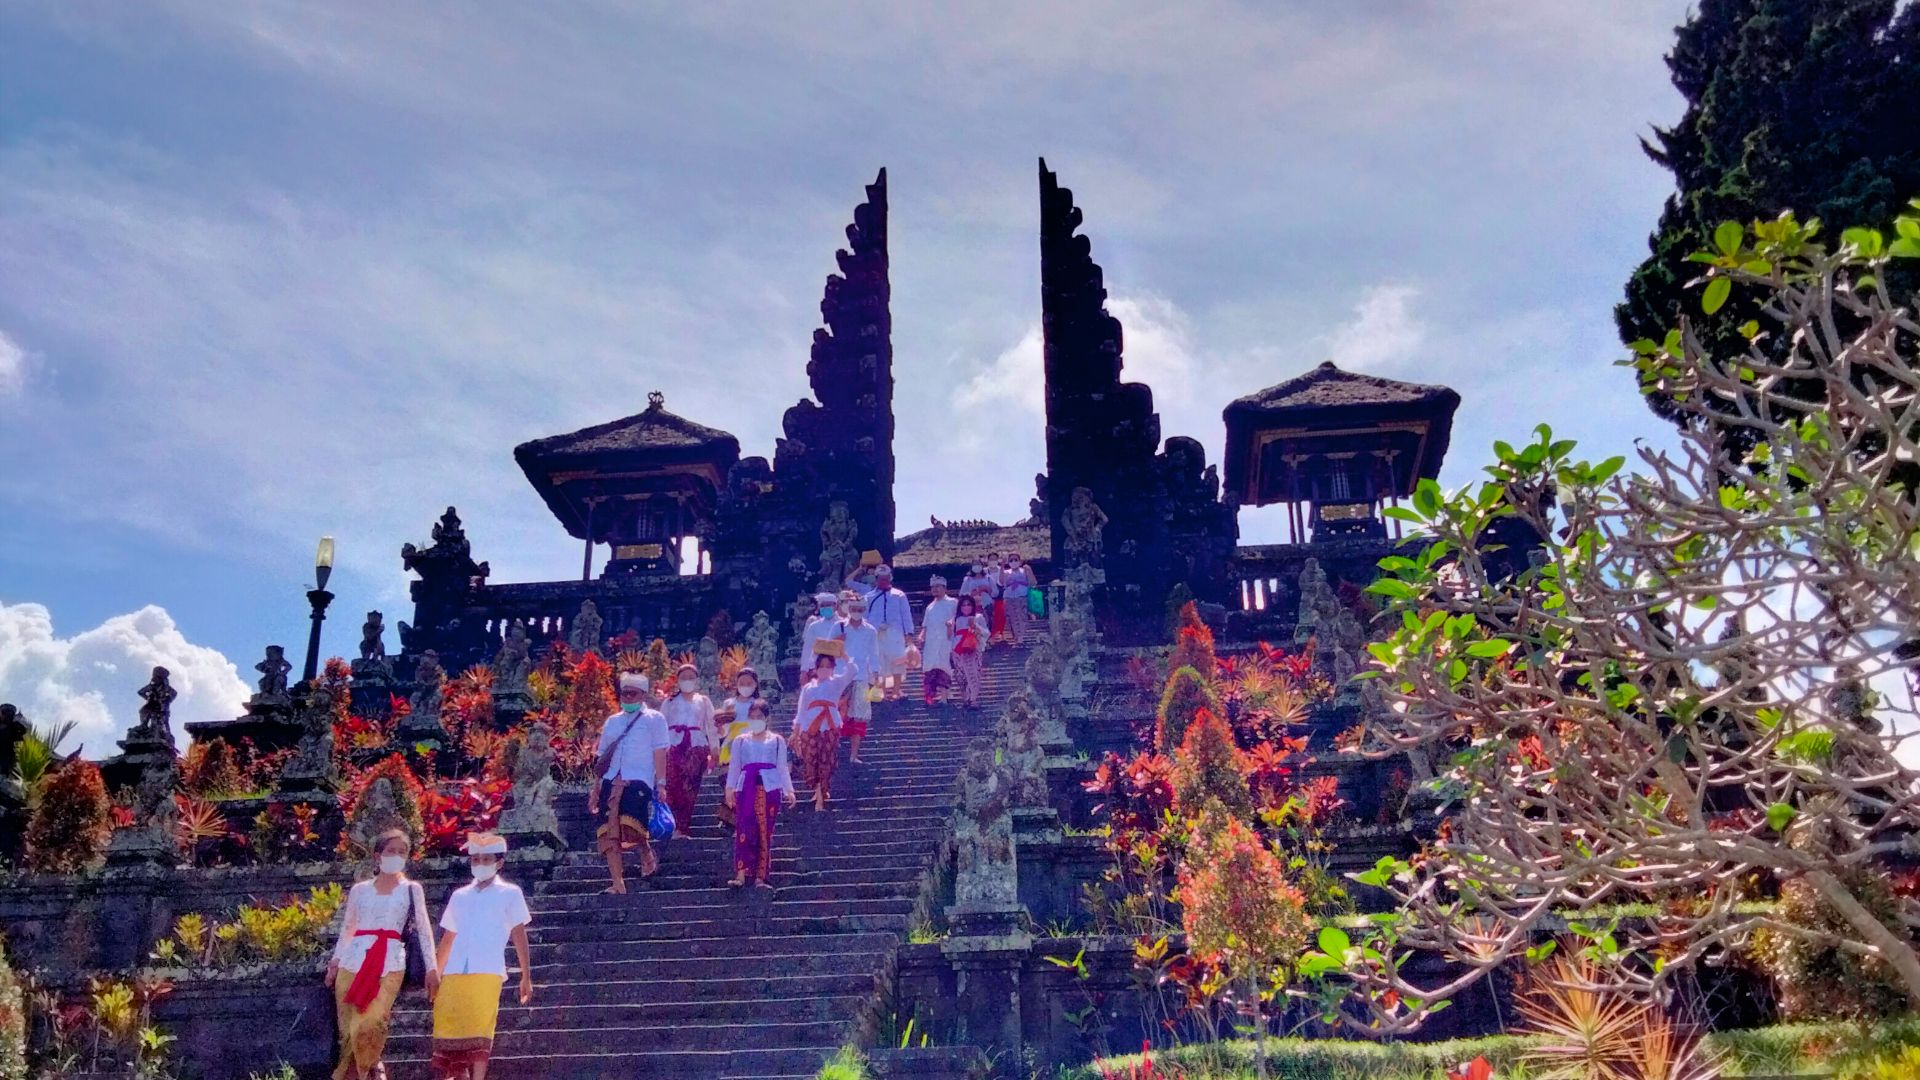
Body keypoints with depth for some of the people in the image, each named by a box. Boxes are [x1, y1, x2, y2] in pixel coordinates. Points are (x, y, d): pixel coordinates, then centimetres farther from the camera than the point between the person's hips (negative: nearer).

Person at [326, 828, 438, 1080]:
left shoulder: (412, 889, 10)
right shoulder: (359, 889, 15)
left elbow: (424, 928, 4)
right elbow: (347, 928, 19)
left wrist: (432, 967, -3)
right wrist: (335, 960, 9)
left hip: (390, 964, -3)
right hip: (354, 962, 3)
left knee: (370, 1024, -19)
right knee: (349, 1028, -2)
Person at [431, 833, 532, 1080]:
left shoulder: (509, 893, 8)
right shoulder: (459, 896, 18)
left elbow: (519, 935, 6)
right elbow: (448, 938, 21)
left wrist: (526, 976, 2)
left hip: (487, 974, -4)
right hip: (454, 975, 4)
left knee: (479, 1033, -8)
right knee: (450, 1031, 0)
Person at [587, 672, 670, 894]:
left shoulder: (654, 719, 8)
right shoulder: (612, 722, 21)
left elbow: (660, 754, 1)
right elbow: (602, 758, 22)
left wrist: (661, 785, -7)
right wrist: (595, 788, 16)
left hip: (638, 782, -5)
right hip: (611, 782, 5)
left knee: (631, 828, -21)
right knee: (609, 834, -2)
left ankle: (647, 854, 11)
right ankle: (618, 884, 4)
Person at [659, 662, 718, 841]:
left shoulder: (703, 701, 17)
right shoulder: (669, 702, 16)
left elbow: (711, 726, 14)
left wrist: (714, 750, 8)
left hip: (696, 748, 0)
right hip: (673, 747, 0)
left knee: (689, 790, -7)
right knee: (672, 788, -12)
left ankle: (682, 828, -5)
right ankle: (671, 826, -10)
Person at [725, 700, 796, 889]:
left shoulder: (777, 740, 13)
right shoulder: (740, 741, 15)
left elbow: (782, 767, 10)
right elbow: (734, 767, 11)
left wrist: (789, 790, 1)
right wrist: (730, 788, -1)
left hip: (770, 788, 0)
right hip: (746, 788, 0)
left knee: (765, 832, -1)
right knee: (744, 830, -9)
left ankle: (760, 876, 2)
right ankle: (740, 874, -9)